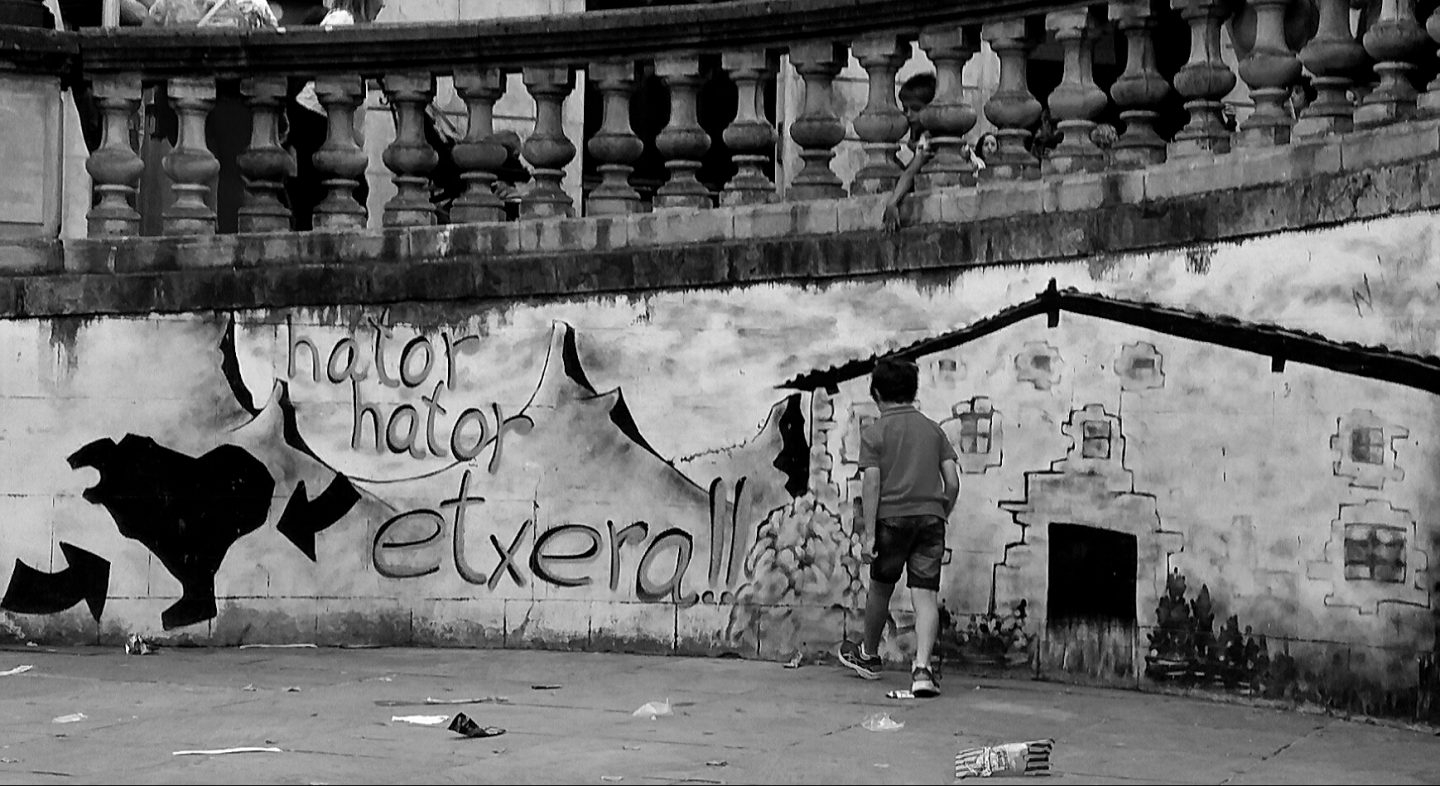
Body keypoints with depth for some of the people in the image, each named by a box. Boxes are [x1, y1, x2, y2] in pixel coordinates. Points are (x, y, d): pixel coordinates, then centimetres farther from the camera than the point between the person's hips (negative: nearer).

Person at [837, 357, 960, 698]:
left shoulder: (874, 433, 0)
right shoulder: (933, 429, 11)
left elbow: (871, 484, -8)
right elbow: (953, 482, 6)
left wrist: (870, 532, -8)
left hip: (892, 517, -2)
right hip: (930, 516, 2)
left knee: (881, 589, 16)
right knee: (926, 595, -2)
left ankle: (869, 655, 36)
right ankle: (922, 667, -17)